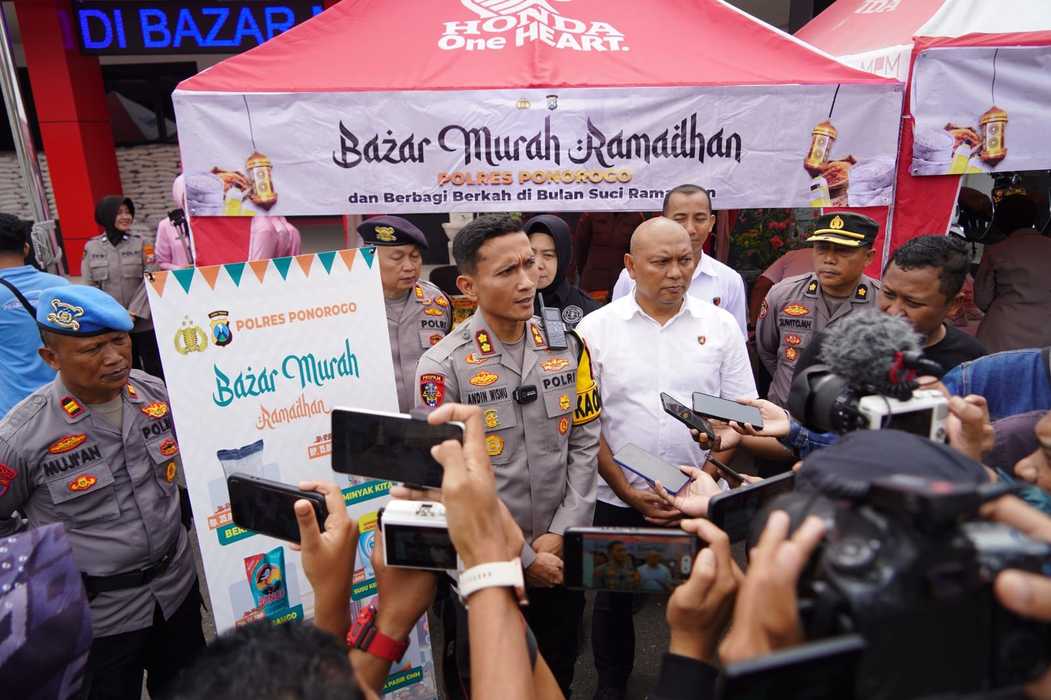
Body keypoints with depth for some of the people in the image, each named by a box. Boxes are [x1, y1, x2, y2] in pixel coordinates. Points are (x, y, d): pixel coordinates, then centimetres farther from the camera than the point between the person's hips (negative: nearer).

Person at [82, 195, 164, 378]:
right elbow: (90, 287, 2)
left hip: (142, 322, -1)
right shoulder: (91, 247, 3)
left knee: (155, 369, 3)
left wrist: (134, 312, -13)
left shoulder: (141, 243, 0)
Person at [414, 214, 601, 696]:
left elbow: (585, 443, -1)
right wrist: (522, 558, -12)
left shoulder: (568, 346, -4)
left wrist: (559, 535, -8)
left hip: (564, 554, 3)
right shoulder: (443, 366, -17)